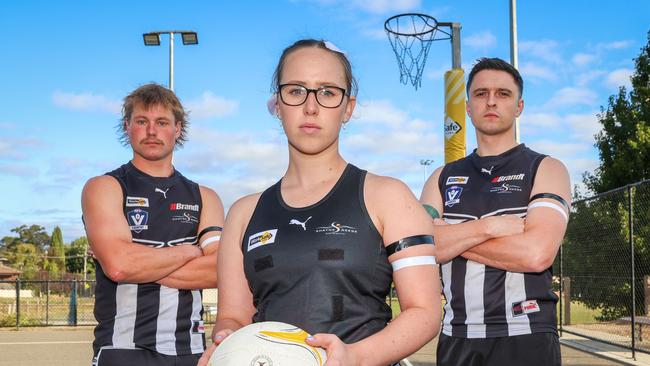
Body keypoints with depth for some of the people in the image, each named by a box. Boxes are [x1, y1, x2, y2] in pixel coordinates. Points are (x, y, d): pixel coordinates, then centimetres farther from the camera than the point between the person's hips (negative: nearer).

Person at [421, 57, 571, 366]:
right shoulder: (443, 178, 10)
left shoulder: (546, 169, 1)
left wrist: (453, 240, -8)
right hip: (456, 339, 3)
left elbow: (536, 253, -16)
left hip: (526, 340, -3)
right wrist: (488, 226, -16)